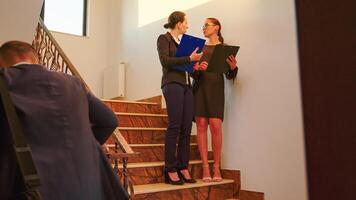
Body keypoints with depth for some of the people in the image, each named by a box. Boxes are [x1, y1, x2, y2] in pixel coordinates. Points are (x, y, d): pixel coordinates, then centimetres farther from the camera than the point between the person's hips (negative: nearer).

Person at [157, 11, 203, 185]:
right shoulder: (164, 38, 5)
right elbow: (165, 61, -10)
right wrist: (189, 59, -14)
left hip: (186, 85, 7)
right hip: (172, 84, -7)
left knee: (186, 128, 1)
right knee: (174, 127, -10)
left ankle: (183, 168, 5)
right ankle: (170, 170, -5)